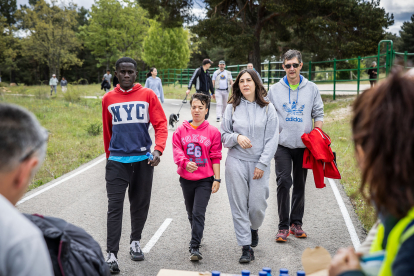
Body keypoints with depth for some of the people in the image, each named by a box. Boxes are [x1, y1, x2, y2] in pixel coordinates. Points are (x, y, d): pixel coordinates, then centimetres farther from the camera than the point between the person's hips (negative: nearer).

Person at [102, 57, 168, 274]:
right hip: (117, 161, 0)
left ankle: (135, 242, 33)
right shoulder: (108, 99, 6)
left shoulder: (148, 95, 1)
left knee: (140, 205, 12)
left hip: (143, 159, 0)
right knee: (115, 207, -6)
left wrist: (158, 150, -17)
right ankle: (112, 255, -4)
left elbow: (161, 124, -4)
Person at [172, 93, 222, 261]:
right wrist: (185, 163, -23)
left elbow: (215, 157, 0)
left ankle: (194, 248, -6)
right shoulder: (181, 130, 3)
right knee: (191, 213, 17)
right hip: (186, 178, 3)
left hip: (205, 180, -3)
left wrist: (217, 179, -3)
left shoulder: (213, 132, -2)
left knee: (198, 213, -10)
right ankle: (196, 236, 40)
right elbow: (176, 150, -3)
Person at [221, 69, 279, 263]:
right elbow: (223, 135, 8)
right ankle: (246, 247, 11)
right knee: (239, 205, 0)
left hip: (259, 163, -1)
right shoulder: (232, 107, 6)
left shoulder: (267, 108, 2)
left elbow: (272, 139, -1)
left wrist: (262, 164, -7)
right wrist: (237, 137, -13)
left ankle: (254, 229, 34)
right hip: (236, 162, 1)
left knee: (257, 205, 0)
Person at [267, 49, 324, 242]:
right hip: (282, 145, -1)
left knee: (300, 185, 9)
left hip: (304, 145, 2)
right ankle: (283, 226, -2)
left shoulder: (311, 88, 7)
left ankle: (296, 223, 21)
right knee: (283, 182, -11)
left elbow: (318, 114, 8)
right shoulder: (275, 89, 5)